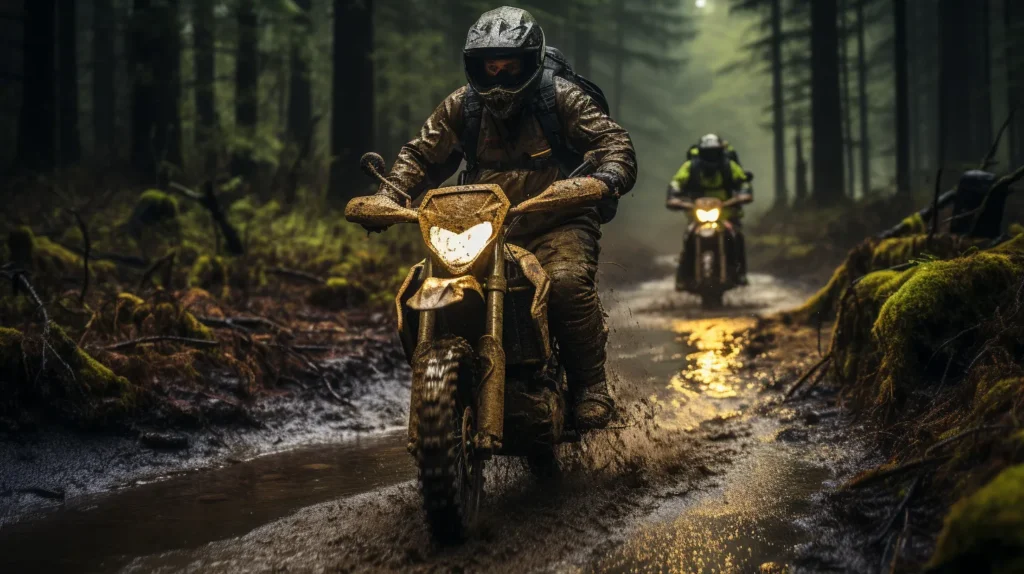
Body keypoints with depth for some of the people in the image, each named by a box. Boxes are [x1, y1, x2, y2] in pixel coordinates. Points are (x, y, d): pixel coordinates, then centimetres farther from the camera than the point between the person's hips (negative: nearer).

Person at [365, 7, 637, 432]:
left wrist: (607, 178, -33)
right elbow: (422, 155, 12)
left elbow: (613, 140, -9)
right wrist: (387, 195, -7)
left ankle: (591, 386, -18)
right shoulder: (462, 106, 9)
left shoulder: (560, 98, -2)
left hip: (557, 225, -4)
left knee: (568, 282, -35)